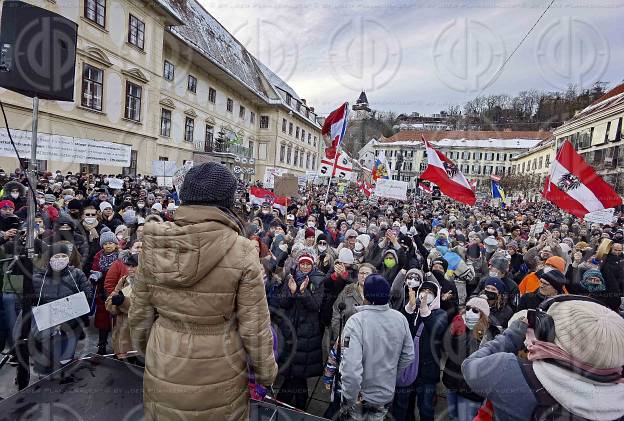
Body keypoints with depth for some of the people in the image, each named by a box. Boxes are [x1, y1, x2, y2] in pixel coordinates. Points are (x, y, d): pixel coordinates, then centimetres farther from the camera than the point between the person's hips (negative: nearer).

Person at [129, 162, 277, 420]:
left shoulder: (154, 243, -11)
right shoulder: (241, 251, -22)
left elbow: (140, 310, 0)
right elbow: (254, 323, -15)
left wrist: (142, 345, 20)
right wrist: (265, 371, 1)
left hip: (164, 369, 3)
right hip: (219, 372, -2)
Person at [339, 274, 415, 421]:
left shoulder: (356, 321, -29)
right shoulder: (400, 319, -13)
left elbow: (351, 367, -34)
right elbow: (408, 356, -1)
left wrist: (348, 400, -19)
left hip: (359, 396, -4)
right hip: (386, 394, 4)